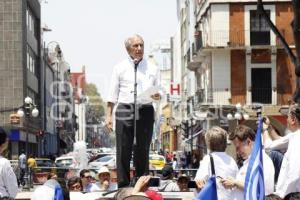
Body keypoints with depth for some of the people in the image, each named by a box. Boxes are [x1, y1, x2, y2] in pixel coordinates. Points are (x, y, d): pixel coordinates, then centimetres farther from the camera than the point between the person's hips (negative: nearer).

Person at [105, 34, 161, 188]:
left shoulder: (152, 68, 13)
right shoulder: (120, 68, 9)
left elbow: (158, 92, 14)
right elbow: (113, 94, 7)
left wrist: (157, 96, -10)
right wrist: (109, 115, 1)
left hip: (145, 110, 1)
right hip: (124, 110, -1)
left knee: (142, 151, 4)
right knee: (123, 152, -3)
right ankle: (123, 186, 1)